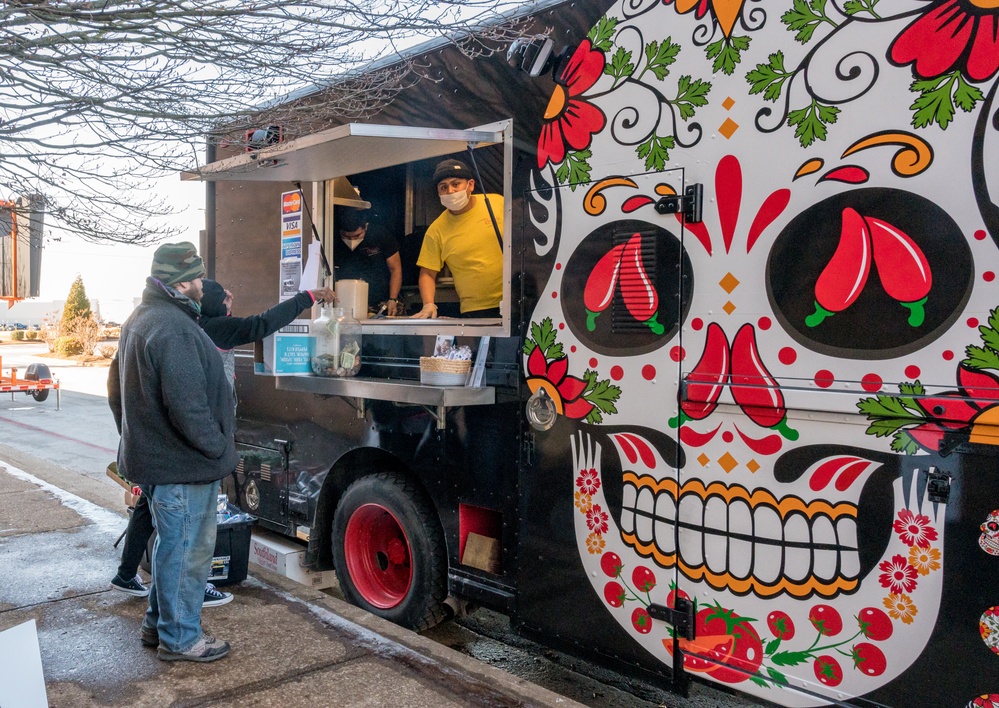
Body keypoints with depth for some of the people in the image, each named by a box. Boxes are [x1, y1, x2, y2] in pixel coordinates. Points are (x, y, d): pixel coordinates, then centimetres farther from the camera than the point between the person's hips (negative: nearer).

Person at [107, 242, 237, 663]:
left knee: (172, 545, 23)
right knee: (187, 551, 3)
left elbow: (117, 387, 21)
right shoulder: (174, 328, -24)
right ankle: (179, 639, 15)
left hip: (152, 455, 11)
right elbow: (188, 406, -29)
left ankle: (158, 624, 35)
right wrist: (219, 448, -16)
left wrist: (136, 437, 26)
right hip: (183, 465, -11)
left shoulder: (140, 320, 12)